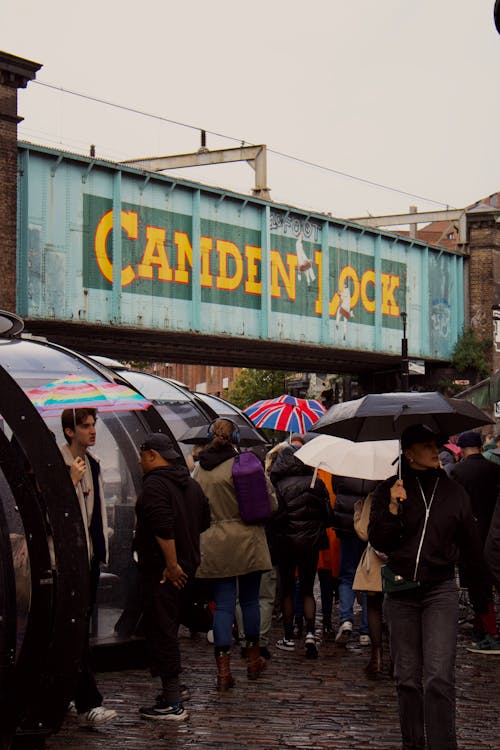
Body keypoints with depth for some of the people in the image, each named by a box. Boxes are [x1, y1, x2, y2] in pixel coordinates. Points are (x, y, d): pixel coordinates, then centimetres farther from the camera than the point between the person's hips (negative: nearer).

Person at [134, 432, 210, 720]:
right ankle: (174, 688, 31)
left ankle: (172, 704, -10)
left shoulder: (155, 484, -15)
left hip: (164, 570, -10)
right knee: (170, 627, 22)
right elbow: (204, 521, 23)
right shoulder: (191, 483, 15)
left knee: (161, 631, -8)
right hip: (187, 565, 10)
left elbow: (163, 528, -25)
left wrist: (172, 564, -23)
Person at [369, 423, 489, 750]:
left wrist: (481, 595, 13)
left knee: (438, 678, -13)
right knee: (407, 677, 7)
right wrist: (393, 509, -17)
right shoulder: (389, 490, 3)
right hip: (401, 592, 1)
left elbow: (472, 546, 11)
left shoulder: (454, 492, 5)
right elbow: (378, 542, -1)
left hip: (441, 591, -1)